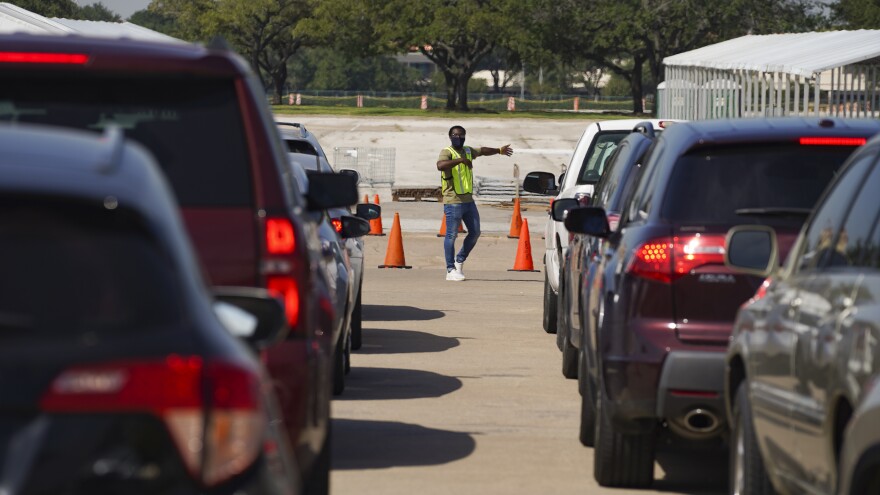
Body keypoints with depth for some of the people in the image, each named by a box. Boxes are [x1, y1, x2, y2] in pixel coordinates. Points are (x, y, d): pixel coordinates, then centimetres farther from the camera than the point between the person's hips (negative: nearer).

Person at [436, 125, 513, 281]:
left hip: (468, 200, 8)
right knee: (451, 235, -5)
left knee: (475, 233, 11)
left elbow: (483, 151, 35)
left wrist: (499, 150, 40)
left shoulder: (468, 151, 15)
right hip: (453, 202, -8)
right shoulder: (447, 152, -10)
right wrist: (460, 160, -35)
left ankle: (459, 261, 27)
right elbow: (440, 165, -31)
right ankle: (450, 270, -1)